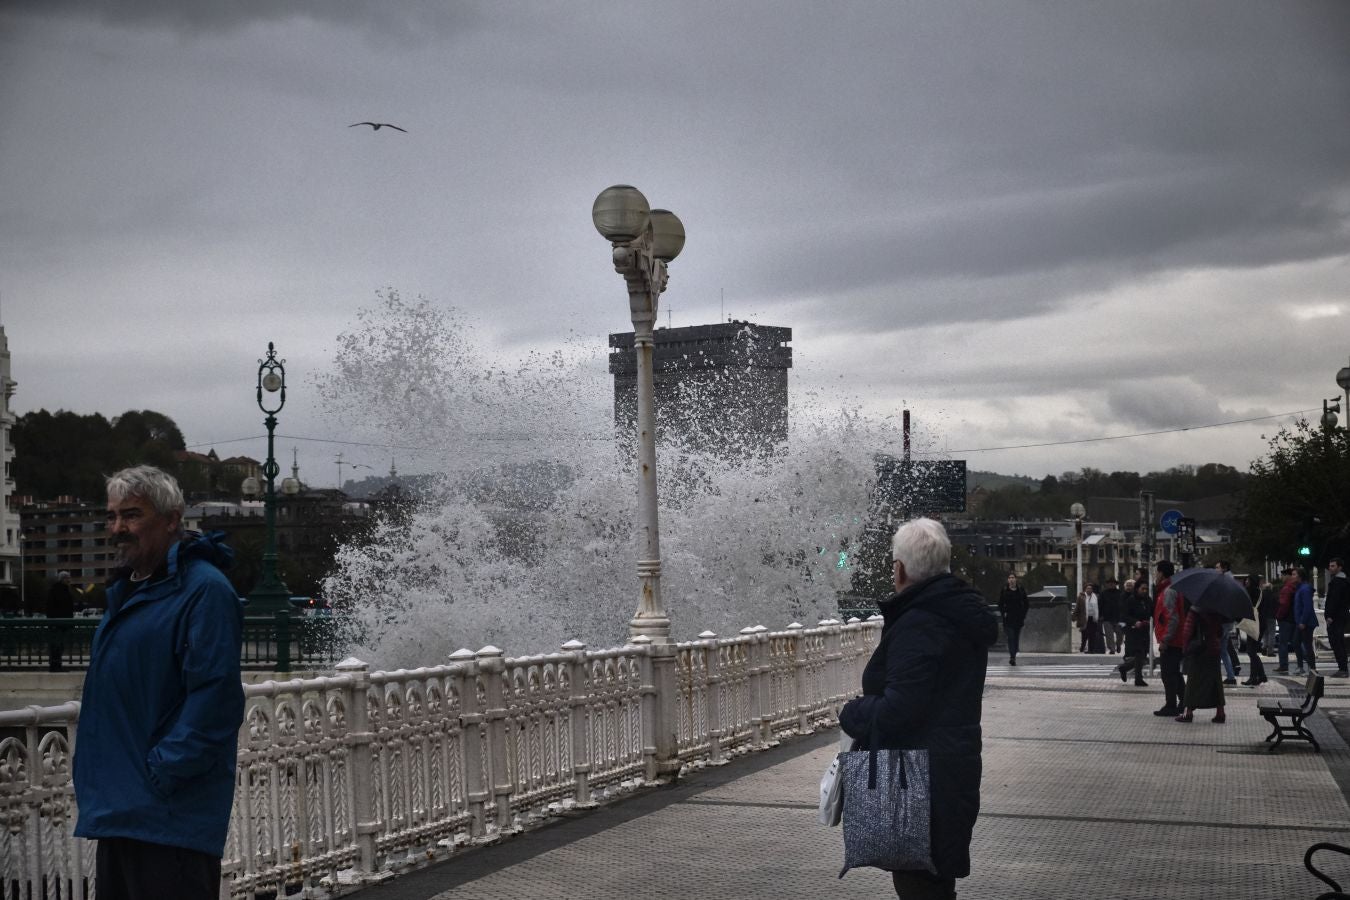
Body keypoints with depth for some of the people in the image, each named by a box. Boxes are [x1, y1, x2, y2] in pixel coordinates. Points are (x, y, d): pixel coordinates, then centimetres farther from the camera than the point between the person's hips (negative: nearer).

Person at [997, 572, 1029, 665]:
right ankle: (1012, 657, -18)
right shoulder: (1004, 591, 1)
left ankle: (1014, 655, 18)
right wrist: (1003, 613, -6)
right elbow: (1000, 604, 7)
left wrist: (1023, 615, 1)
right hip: (1008, 618, -2)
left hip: (1019, 618, 2)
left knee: (1017, 638, 7)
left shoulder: (1021, 590, 4)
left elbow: (1026, 604, 9)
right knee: (1011, 637, -12)